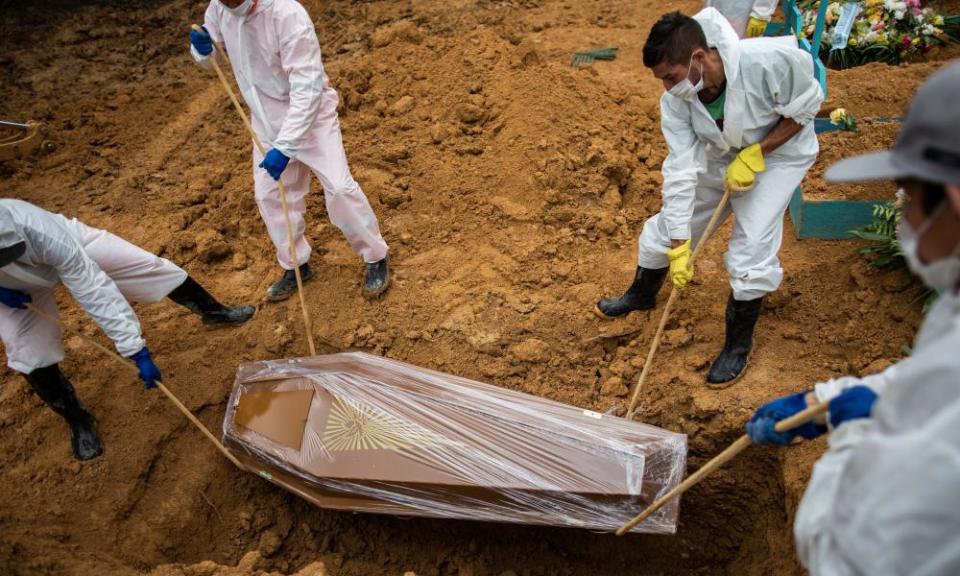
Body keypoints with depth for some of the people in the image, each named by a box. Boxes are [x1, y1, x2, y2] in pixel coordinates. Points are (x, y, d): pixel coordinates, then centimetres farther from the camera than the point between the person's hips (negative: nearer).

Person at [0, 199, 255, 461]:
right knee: (30, 354, -9)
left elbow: (96, 291, -43)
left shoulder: (44, 232, -46)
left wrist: (137, 351, -43)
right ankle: (77, 419, 15)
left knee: (151, 267, -8)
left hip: (69, 243, -1)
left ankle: (214, 311, 18)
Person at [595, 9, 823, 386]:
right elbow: (681, 170, -25)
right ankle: (641, 295, 40)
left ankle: (738, 344, 10)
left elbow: (805, 109, -20)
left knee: (751, 247, -14)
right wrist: (679, 246, -26)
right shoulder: (675, 100, -25)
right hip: (719, 156, 4)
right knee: (668, 225, 8)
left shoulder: (767, 62, -38)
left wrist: (754, 154, -29)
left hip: (778, 152, -4)